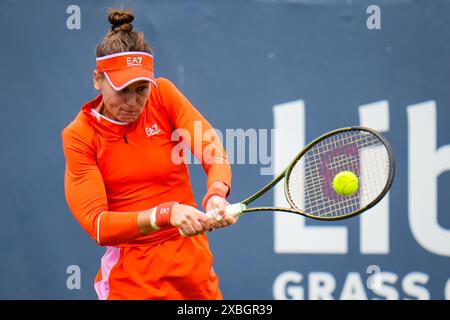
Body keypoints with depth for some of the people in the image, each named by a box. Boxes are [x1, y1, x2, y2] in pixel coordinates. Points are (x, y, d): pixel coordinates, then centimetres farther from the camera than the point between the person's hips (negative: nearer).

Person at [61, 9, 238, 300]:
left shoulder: (163, 94, -3)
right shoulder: (78, 136, -10)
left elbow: (212, 148, -16)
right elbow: (97, 225, -20)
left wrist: (216, 194, -38)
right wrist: (167, 213, -35)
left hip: (192, 260, 2)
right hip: (129, 279, -2)